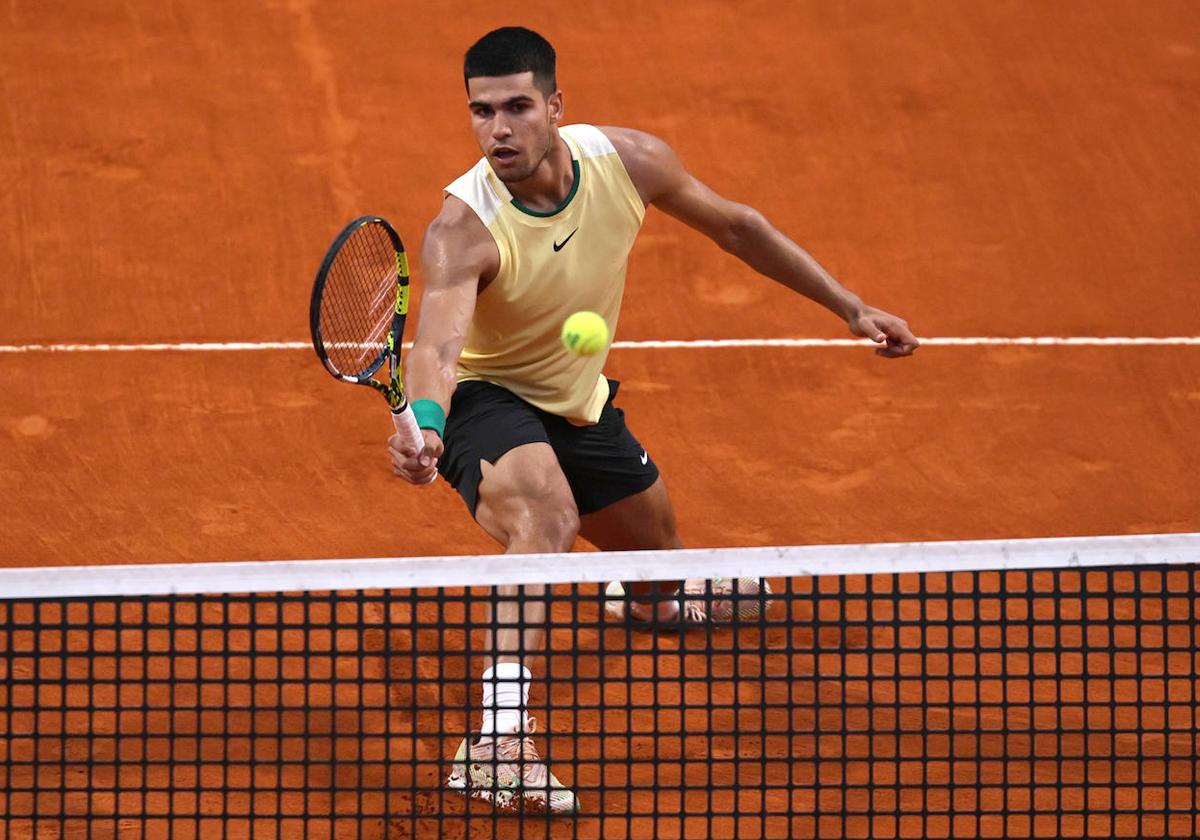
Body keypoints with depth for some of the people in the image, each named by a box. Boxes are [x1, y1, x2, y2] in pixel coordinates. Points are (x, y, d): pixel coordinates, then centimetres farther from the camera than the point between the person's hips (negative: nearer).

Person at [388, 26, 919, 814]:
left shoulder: (628, 161, -20)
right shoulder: (464, 229, -34)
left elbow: (734, 225, -2)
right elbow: (438, 344, -50)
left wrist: (851, 307, 2)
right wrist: (422, 423, -73)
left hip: (581, 407, 6)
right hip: (487, 402, -6)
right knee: (547, 513, -39)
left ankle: (655, 597, 66)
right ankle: (498, 736, -46)